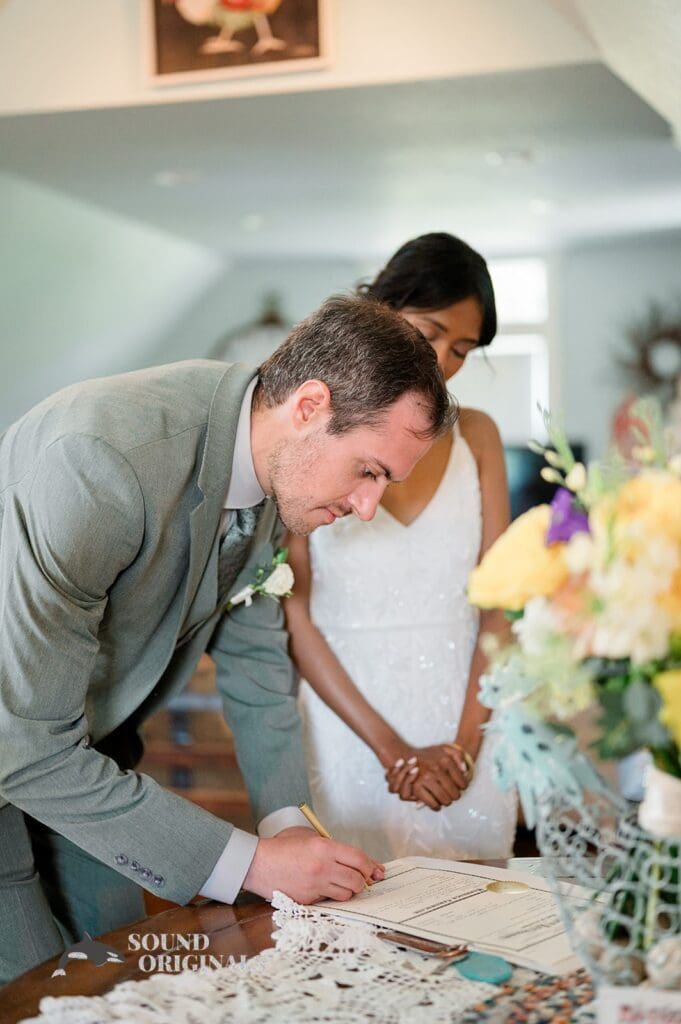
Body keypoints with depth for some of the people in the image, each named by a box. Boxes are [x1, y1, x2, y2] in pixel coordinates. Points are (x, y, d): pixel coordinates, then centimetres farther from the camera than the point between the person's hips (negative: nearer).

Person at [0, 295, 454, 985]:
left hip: (82, 754, 7)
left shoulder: (270, 462, -10)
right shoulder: (96, 460, -36)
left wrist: (286, 820, -5)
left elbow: (253, 655, 5)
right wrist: (248, 863, -29)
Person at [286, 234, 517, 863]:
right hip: (349, 722, -3)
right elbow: (293, 611, -7)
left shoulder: (476, 437, 4)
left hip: (465, 718, 3)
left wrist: (465, 742, -9)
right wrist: (390, 747, -11)